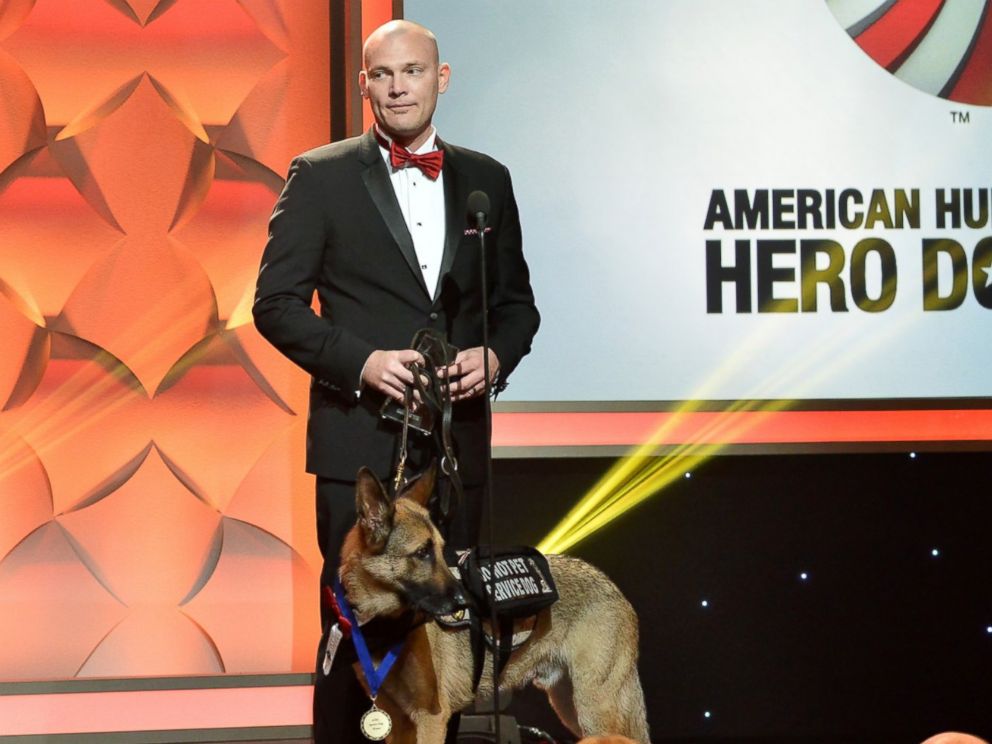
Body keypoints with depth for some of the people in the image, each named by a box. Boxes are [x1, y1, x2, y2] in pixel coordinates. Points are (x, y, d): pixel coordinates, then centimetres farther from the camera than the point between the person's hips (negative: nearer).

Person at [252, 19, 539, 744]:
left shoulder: (486, 179, 10)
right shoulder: (320, 175, 0)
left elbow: (516, 299, 16)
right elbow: (277, 302, -3)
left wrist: (496, 355, -5)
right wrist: (361, 362, -16)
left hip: (457, 439, 3)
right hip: (362, 438, -3)